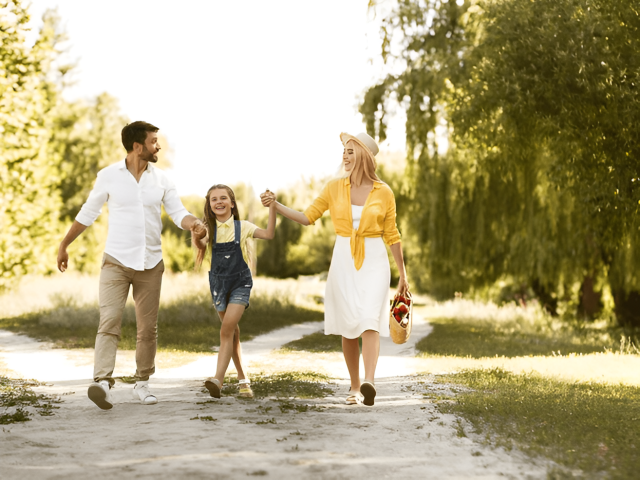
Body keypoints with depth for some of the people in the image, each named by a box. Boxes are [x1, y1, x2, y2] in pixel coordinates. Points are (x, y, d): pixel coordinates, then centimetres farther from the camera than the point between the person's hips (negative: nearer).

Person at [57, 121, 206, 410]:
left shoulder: (161, 180, 6)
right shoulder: (109, 176, -2)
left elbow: (178, 212, 3)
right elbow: (87, 214, 7)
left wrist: (193, 223, -21)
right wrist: (64, 245, 12)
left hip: (150, 264, 3)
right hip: (116, 261, -3)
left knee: (148, 328, 7)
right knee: (109, 321, -16)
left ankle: (142, 383, 18)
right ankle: (102, 382, -25)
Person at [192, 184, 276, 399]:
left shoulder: (242, 227, -3)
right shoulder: (210, 229, 3)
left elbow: (269, 234, -16)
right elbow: (201, 245, -17)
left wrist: (272, 207, -24)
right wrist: (196, 237, -38)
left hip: (240, 283, -3)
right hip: (219, 283, 3)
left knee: (227, 329, -18)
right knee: (233, 333, 11)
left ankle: (218, 379, -26)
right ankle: (243, 380, 22)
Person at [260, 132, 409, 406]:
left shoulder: (384, 192, -2)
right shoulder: (334, 188, 3)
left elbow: (392, 235, 4)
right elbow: (308, 217, 7)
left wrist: (403, 275, 6)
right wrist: (275, 205, -7)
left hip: (374, 262, -2)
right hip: (343, 261, 2)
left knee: (369, 322, -18)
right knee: (348, 327, 4)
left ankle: (369, 385, -34)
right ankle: (355, 387, 18)